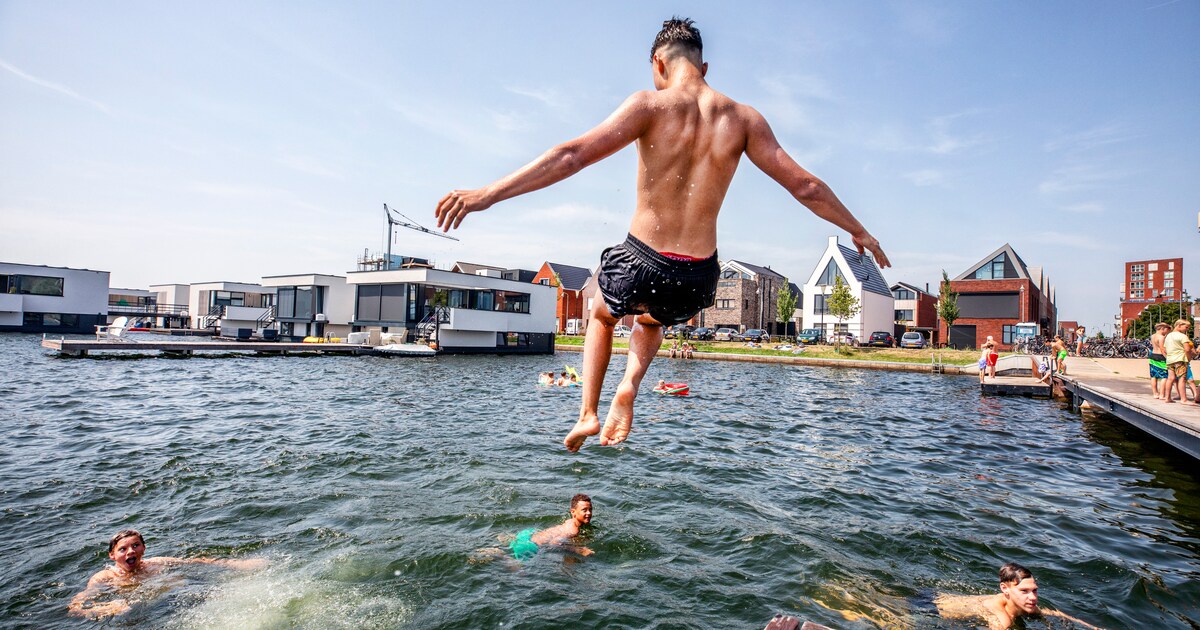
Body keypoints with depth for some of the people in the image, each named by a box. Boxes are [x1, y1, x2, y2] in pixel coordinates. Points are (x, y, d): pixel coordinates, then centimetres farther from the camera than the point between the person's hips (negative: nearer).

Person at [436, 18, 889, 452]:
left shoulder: (650, 105, -6)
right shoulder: (743, 118, 3)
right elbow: (805, 187, 4)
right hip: (697, 282, 3)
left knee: (600, 315, 34)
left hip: (639, 265, -2)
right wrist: (860, 233, 18)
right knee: (651, 318, 38)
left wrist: (486, 195, -16)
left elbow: (573, 155, -16)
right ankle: (630, 385, 12)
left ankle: (588, 412, 26)